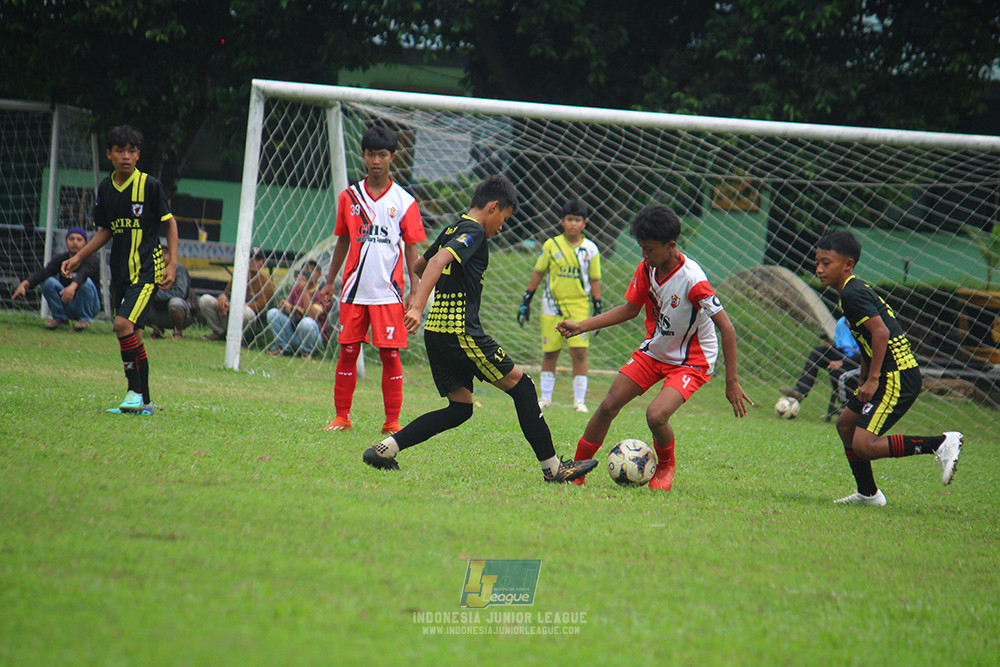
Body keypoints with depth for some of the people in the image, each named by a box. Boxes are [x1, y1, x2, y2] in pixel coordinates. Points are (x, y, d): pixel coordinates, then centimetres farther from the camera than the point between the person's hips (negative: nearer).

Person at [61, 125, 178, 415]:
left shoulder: (150, 185, -9)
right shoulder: (105, 188, 7)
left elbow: (170, 223, -1)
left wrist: (172, 263, -7)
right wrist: (78, 257, 13)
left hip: (148, 269, -6)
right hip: (121, 269, 6)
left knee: (124, 323, -22)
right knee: (133, 335, 8)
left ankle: (135, 391, -13)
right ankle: (144, 403, 15)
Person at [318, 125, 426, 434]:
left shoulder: (404, 202, 1)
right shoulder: (349, 197, 7)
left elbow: (411, 249, 2)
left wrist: (416, 292, -4)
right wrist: (330, 282, 15)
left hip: (388, 293, -2)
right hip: (354, 291, 2)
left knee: (390, 354, -3)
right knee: (347, 351, 3)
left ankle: (392, 421, 4)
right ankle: (342, 416, 11)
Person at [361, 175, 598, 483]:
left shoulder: (452, 230, 17)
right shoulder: (474, 232, -10)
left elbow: (421, 264, 33)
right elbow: (440, 260, -26)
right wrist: (417, 305, -35)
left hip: (436, 330, 9)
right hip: (461, 331, -9)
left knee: (460, 407, 12)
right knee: (521, 385, 0)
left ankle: (385, 449, 1)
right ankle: (552, 467, 2)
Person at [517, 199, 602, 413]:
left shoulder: (590, 249, 2)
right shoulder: (551, 245, 1)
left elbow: (595, 281, 7)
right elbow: (538, 273, 8)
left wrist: (598, 309, 3)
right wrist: (526, 301, 7)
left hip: (579, 307, -1)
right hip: (552, 306, 1)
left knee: (579, 352, -8)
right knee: (550, 353, 5)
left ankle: (579, 400, -1)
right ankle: (545, 397, 17)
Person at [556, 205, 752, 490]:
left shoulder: (692, 280, -29)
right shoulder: (647, 268, -8)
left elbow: (726, 328, -25)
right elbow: (630, 309, 9)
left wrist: (732, 383, -25)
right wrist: (581, 326, 2)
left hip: (692, 362, -6)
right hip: (653, 351, 6)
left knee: (656, 415, -26)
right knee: (608, 407, -5)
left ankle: (666, 466, 6)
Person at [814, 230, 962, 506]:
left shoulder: (852, 295, -15)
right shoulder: (858, 289, 17)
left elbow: (881, 332, -24)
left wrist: (872, 380, -23)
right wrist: (863, 378, 28)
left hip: (897, 377, -11)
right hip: (888, 374, 11)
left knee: (864, 444, -16)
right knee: (845, 424, 20)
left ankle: (941, 444, -14)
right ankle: (868, 493, 30)